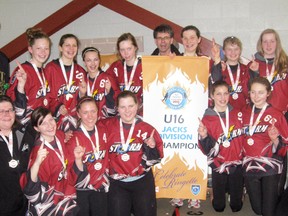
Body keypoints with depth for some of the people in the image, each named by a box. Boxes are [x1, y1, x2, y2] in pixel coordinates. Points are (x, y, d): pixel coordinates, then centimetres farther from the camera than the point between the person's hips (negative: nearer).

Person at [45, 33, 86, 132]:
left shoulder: (80, 71, 12)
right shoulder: (51, 68, -1)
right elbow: (45, 94, -3)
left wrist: (83, 94, -2)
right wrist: (57, 107, -17)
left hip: (76, 117, 4)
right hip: (57, 117, -3)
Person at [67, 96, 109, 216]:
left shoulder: (102, 131, -4)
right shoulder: (73, 137, -16)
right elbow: (79, 171, -19)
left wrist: (104, 179, 11)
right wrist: (78, 159, -35)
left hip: (100, 187, 4)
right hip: (80, 190, -4)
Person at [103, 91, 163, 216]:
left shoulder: (147, 129, -5)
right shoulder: (107, 126, -6)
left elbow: (155, 159, -2)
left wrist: (151, 148, -20)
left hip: (142, 182, 0)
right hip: (116, 183, 0)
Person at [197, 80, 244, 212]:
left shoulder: (237, 114, -2)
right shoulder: (207, 119, -9)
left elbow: (244, 136, 8)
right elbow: (207, 149, -12)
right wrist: (204, 137, -30)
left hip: (237, 163, 2)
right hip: (218, 165, -1)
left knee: (236, 192, 18)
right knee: (219, 207, 12)